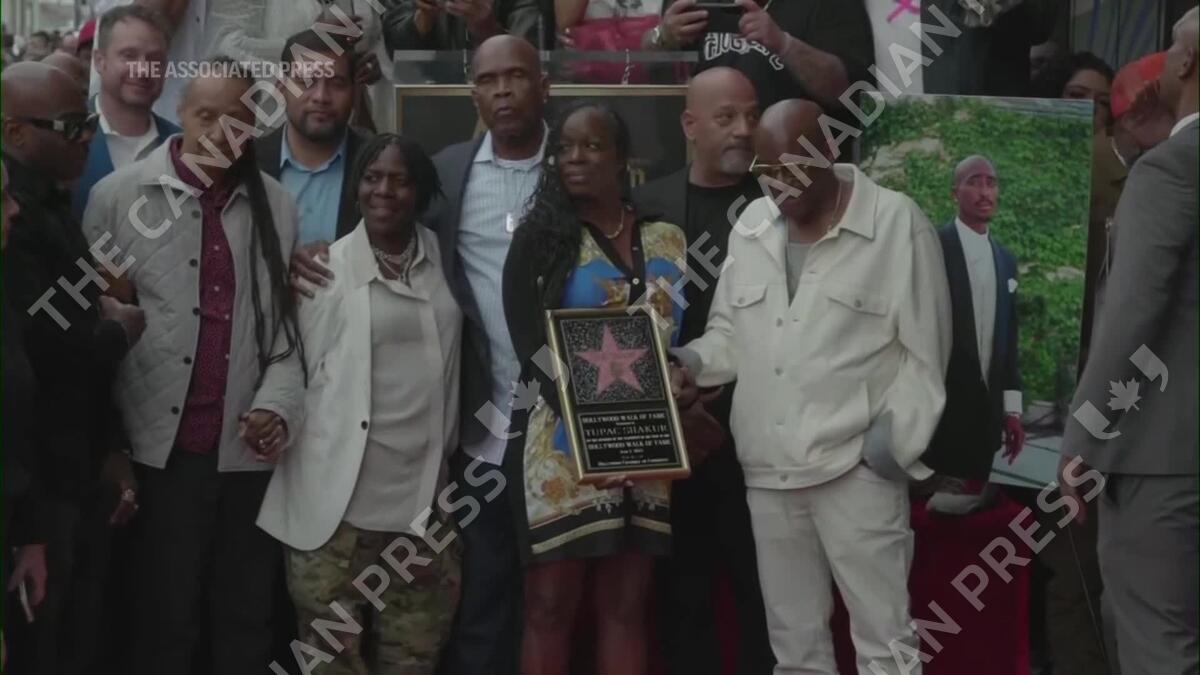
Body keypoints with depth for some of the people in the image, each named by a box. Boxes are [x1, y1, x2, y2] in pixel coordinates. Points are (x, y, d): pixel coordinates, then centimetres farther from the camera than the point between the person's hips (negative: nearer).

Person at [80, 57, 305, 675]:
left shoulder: (276, 204, 7)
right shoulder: (119, 195, -1)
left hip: (249, 449, 3)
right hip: (162, 448, -2)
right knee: (165, 622, 8)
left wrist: (278, 402, -7)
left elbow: (289, 322, 8)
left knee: (246, 622, 13)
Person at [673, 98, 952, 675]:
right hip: (768, 468, 5)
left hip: (856, 466, -5)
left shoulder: (896, 222, -5)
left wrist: (895, 439, -11)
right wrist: (689, 360, -1)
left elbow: (924, 351, -4)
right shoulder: (750, 227, 10)